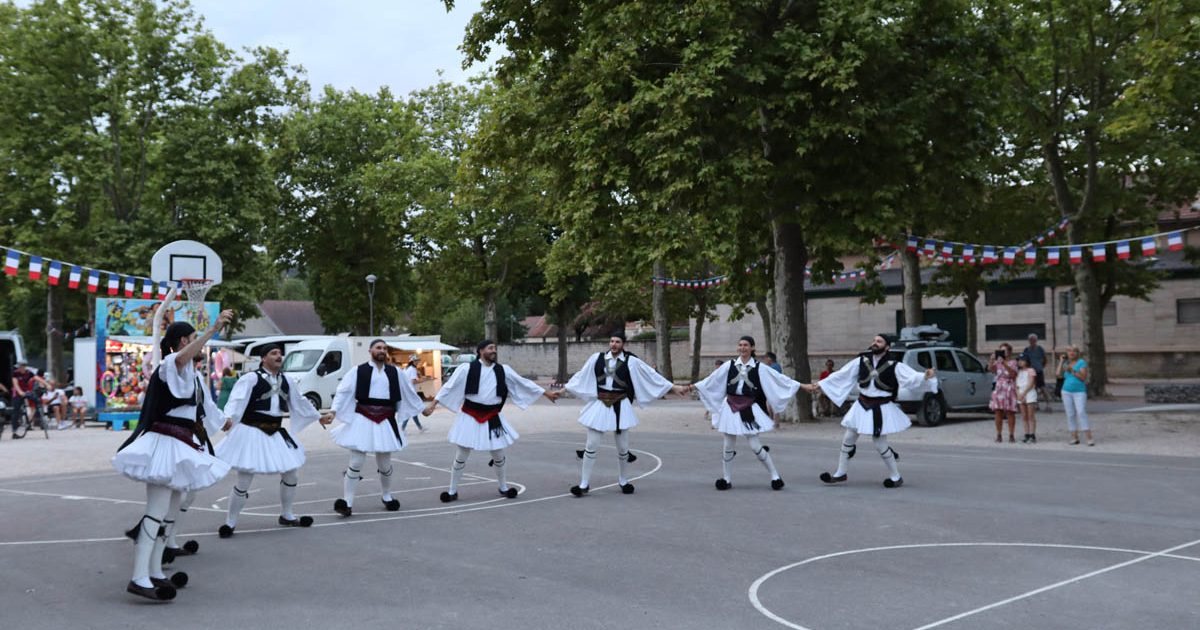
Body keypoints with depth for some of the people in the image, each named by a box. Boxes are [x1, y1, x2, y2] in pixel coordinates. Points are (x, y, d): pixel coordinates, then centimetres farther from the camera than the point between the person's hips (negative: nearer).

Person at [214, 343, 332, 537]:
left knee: (291, 476, 15)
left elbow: (300, 402, 23)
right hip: (252, 433, -7)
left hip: (276, 434, 7)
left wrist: (318, 417, 31)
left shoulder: (285, 381, 9)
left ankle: (286, 516, 34)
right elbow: (237, 399, -25)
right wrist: (228, 418, -44)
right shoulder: (251, 378, -12)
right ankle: (230, 522, 14)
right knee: (244, 482, -4)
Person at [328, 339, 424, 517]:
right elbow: (343, 391, -6)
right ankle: (347, 502, 0)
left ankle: (386, 496, 35)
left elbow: (409, 392, 20)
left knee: (385, 464, 11)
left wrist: (421, 409, 28)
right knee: (356, 462, -4)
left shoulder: (394, 372, 9)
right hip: (363, 420, -3)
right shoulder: (358, 371, -2)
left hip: (385, 421, 3)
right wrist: (334, 411, -17)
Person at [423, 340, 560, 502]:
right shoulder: (468, 369, -9)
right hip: (470, 417, -3)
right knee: (461, 456, 3)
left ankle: (503, 487, 34)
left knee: (498, 455, 13)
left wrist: (547, 393, 5)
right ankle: (452, 491, 17)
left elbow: (524, 383, 5)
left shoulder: (503, 370, 1)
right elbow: (449, 386, -9)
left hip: (492, 418, 3)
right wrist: (432, 404, -16)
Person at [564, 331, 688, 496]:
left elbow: (652, 376, 0)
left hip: (620, 407, -1)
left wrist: (674, 387, -1)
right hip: (600, 406, 1)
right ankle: (584, 484, 7)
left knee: (623, 448, 8)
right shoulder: (597, 358, 0)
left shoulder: (631, 362, -4)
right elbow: (580, 376, 9)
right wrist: (564, 389, 12)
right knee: (591, 446, -1)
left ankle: (623, 481, 28)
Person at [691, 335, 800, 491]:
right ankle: (726, 479, 19)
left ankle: (775, 476, 8)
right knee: (727, 445, 5)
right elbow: (712, 380, 10)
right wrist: (695, 386, 11)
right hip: (731, 407, 2)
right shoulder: (729, 365, 4)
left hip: (749, 409, -2)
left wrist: (799, 386, -7)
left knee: (755, 445, -5)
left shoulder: (759, 367, -1)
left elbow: (779, 379, -2)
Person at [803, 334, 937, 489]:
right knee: (848, 439, 10)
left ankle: (896, 477, 17)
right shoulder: (861, 361, -1)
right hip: (862, 406, 5)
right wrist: (818, 385, 4)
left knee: (879, 443, -4)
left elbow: (912, 377, -20)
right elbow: (840, 375, 4)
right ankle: (840, 474, 26)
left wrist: (925, 376, -41)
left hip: (882, 409, -5)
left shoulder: (894, 366, -11)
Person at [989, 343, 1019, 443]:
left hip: (1009, 389, -3)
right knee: (998, 412, 0)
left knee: (1010, 412, -1)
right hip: (999, 389, 3)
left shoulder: (1012, 362, 1)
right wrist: (991, 359, -21)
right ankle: (999, 435, 5)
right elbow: (990, 369, -7)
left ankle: (1011, 435, 4)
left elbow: (1013, 373, -18)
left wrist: (1004, 363, -26)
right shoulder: (997, 362, 11)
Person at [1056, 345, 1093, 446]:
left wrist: (1072, 371, -20)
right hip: (1067, 392, 5)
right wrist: (1061, 362, 1)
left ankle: (1089, 438, -18)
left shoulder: (1081, 362, -3)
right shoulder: (1066, 363, 12)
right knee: (1070, 415, 3)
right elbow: (1059, 375, 0)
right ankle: (1074, 437, 7)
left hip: (1079, 392, -5)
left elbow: (1083, 377, -12)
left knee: (1081, 413, -16)